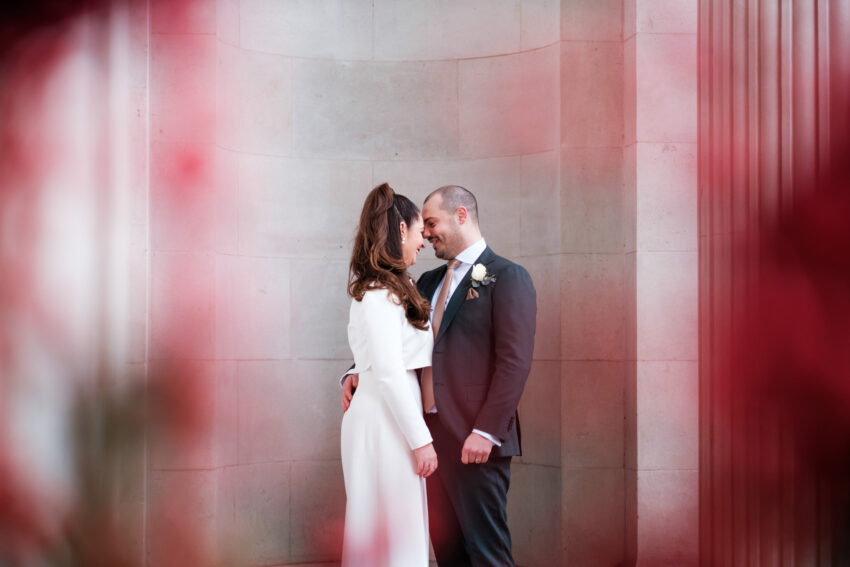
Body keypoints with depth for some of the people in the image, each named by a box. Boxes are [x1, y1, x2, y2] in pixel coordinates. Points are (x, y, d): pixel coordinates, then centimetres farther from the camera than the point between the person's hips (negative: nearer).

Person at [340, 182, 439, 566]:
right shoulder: (382, 294, -14)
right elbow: (389, 374, -18)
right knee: (394, 530, -5)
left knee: (395, 530, 13)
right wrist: (421, 440, -16)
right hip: (385, 423, -10)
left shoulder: (379, 289, 15)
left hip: (390, 416, 10)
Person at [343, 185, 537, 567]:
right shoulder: (429, 282, 19)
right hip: (432, 435, 7)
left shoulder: (507, 277, -5)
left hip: (475, 441, -7)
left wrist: (485, 432, -18)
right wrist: (357, 373, 0)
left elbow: (515, 362, -12)